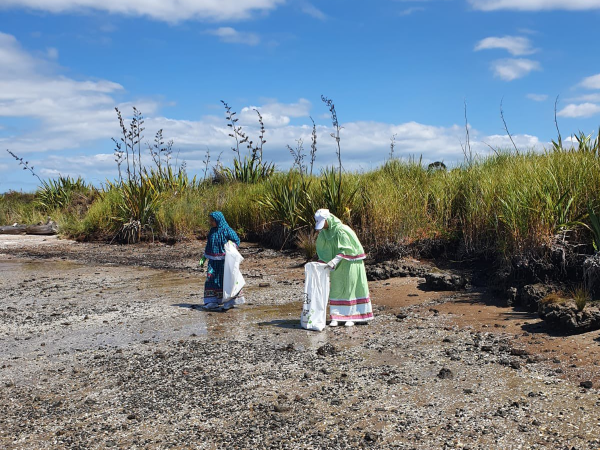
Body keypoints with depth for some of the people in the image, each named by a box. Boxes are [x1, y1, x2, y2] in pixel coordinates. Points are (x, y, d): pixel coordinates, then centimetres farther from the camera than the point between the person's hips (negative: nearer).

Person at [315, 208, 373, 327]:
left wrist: (333, 261, -31)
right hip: (337, 265, 6)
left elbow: (345, 249, -24)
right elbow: (321, 248, 10)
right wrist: (322, 263, -2)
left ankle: (351, 317, 6)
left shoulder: (341, 230, -22)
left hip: (349, 263, -6)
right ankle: (336, 317, 7)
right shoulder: (324, 232, 0)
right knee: (336, 289, 4)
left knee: (350, 288, 0)